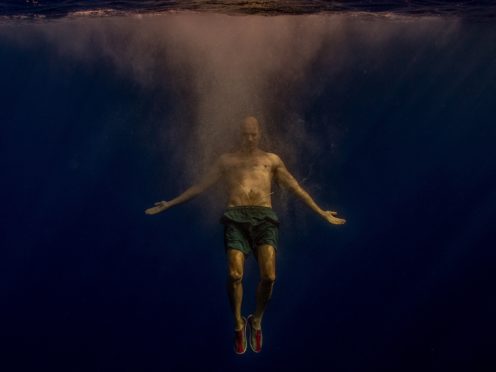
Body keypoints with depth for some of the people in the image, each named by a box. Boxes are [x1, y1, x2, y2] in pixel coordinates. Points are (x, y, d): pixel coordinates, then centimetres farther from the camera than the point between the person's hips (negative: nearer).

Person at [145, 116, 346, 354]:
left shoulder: (271, 160, 24)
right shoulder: (226, 160, 23)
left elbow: (296, 189, 22)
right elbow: (199, 187, 23)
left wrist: (322, 214, 18)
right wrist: (168, 205, 18)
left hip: (263, 217, 0)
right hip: (236, 218, 0)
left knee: (268, 276, -19)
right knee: (235, 275, -20)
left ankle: (256, 321, 10)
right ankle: (239, 324, 7)